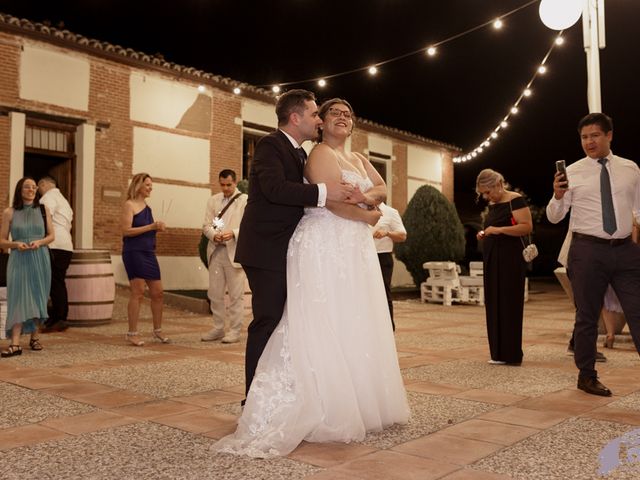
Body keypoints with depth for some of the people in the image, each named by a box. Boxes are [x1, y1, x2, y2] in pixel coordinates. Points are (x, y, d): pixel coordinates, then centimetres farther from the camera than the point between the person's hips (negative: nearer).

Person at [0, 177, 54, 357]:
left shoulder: (43, 210, 7)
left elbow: (51, 235, 7)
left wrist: (39, 242, -12)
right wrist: (16, 244, -15)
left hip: (40, 259, 2)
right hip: (19, 260, -2)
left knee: (37, 297, 6)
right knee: (18, 298, -9)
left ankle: (34, 337, 21)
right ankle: (15, 343, -14)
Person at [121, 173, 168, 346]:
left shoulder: (147, 206, 16)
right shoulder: (129, 205, -6)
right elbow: (126, 230, -16)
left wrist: (158, 228, 4)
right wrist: (151, 226, -18)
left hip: (149, 253, 8)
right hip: (134, 252, -7)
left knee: (157, 292, 8)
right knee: (138, 292, -5)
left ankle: (157, 330, 21)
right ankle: (132, 333, 4)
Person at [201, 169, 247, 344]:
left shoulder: (246, 200, 1)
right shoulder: (213, 200, 14)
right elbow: (206, 225, 9)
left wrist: (233, 233, -23)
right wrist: (214, 235, -12)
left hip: (234, 252, -4)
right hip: (216, 251, 5)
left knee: (235, 295, 1)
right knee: (214, 293, 9)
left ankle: (235, 331, 9)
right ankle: (218, 328, 20)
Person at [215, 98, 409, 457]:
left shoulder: (359, 159, 22)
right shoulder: (321, 154, -6)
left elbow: (383, 189, 15)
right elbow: (332, 202, -17)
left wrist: (365, 196, -7)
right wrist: (369, 217, -4)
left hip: (355, 250, 9)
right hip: (327, 247, -9)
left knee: (355, 324, 10)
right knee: (327, 325, -7)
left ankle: (359, 400, 19)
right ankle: (327, 407, -2)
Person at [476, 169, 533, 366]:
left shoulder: (515, 200, -9)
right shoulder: (492, 205, 16)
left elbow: (527, 226, -18)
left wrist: (499, 230, -24)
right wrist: (484, 234, 7)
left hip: (510, 258, -8)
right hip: (492, 259, 8)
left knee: (508, 305, -5)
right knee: (494, 305, 7)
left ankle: (511, 355, 2)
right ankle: (499, 353, 14)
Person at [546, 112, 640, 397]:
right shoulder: (572, 173, 0)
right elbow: (554, 217, 1)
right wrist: (557, 196, -19)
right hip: (588, 250, -2)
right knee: (587, 316, 7)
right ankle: (587, 376, 21)